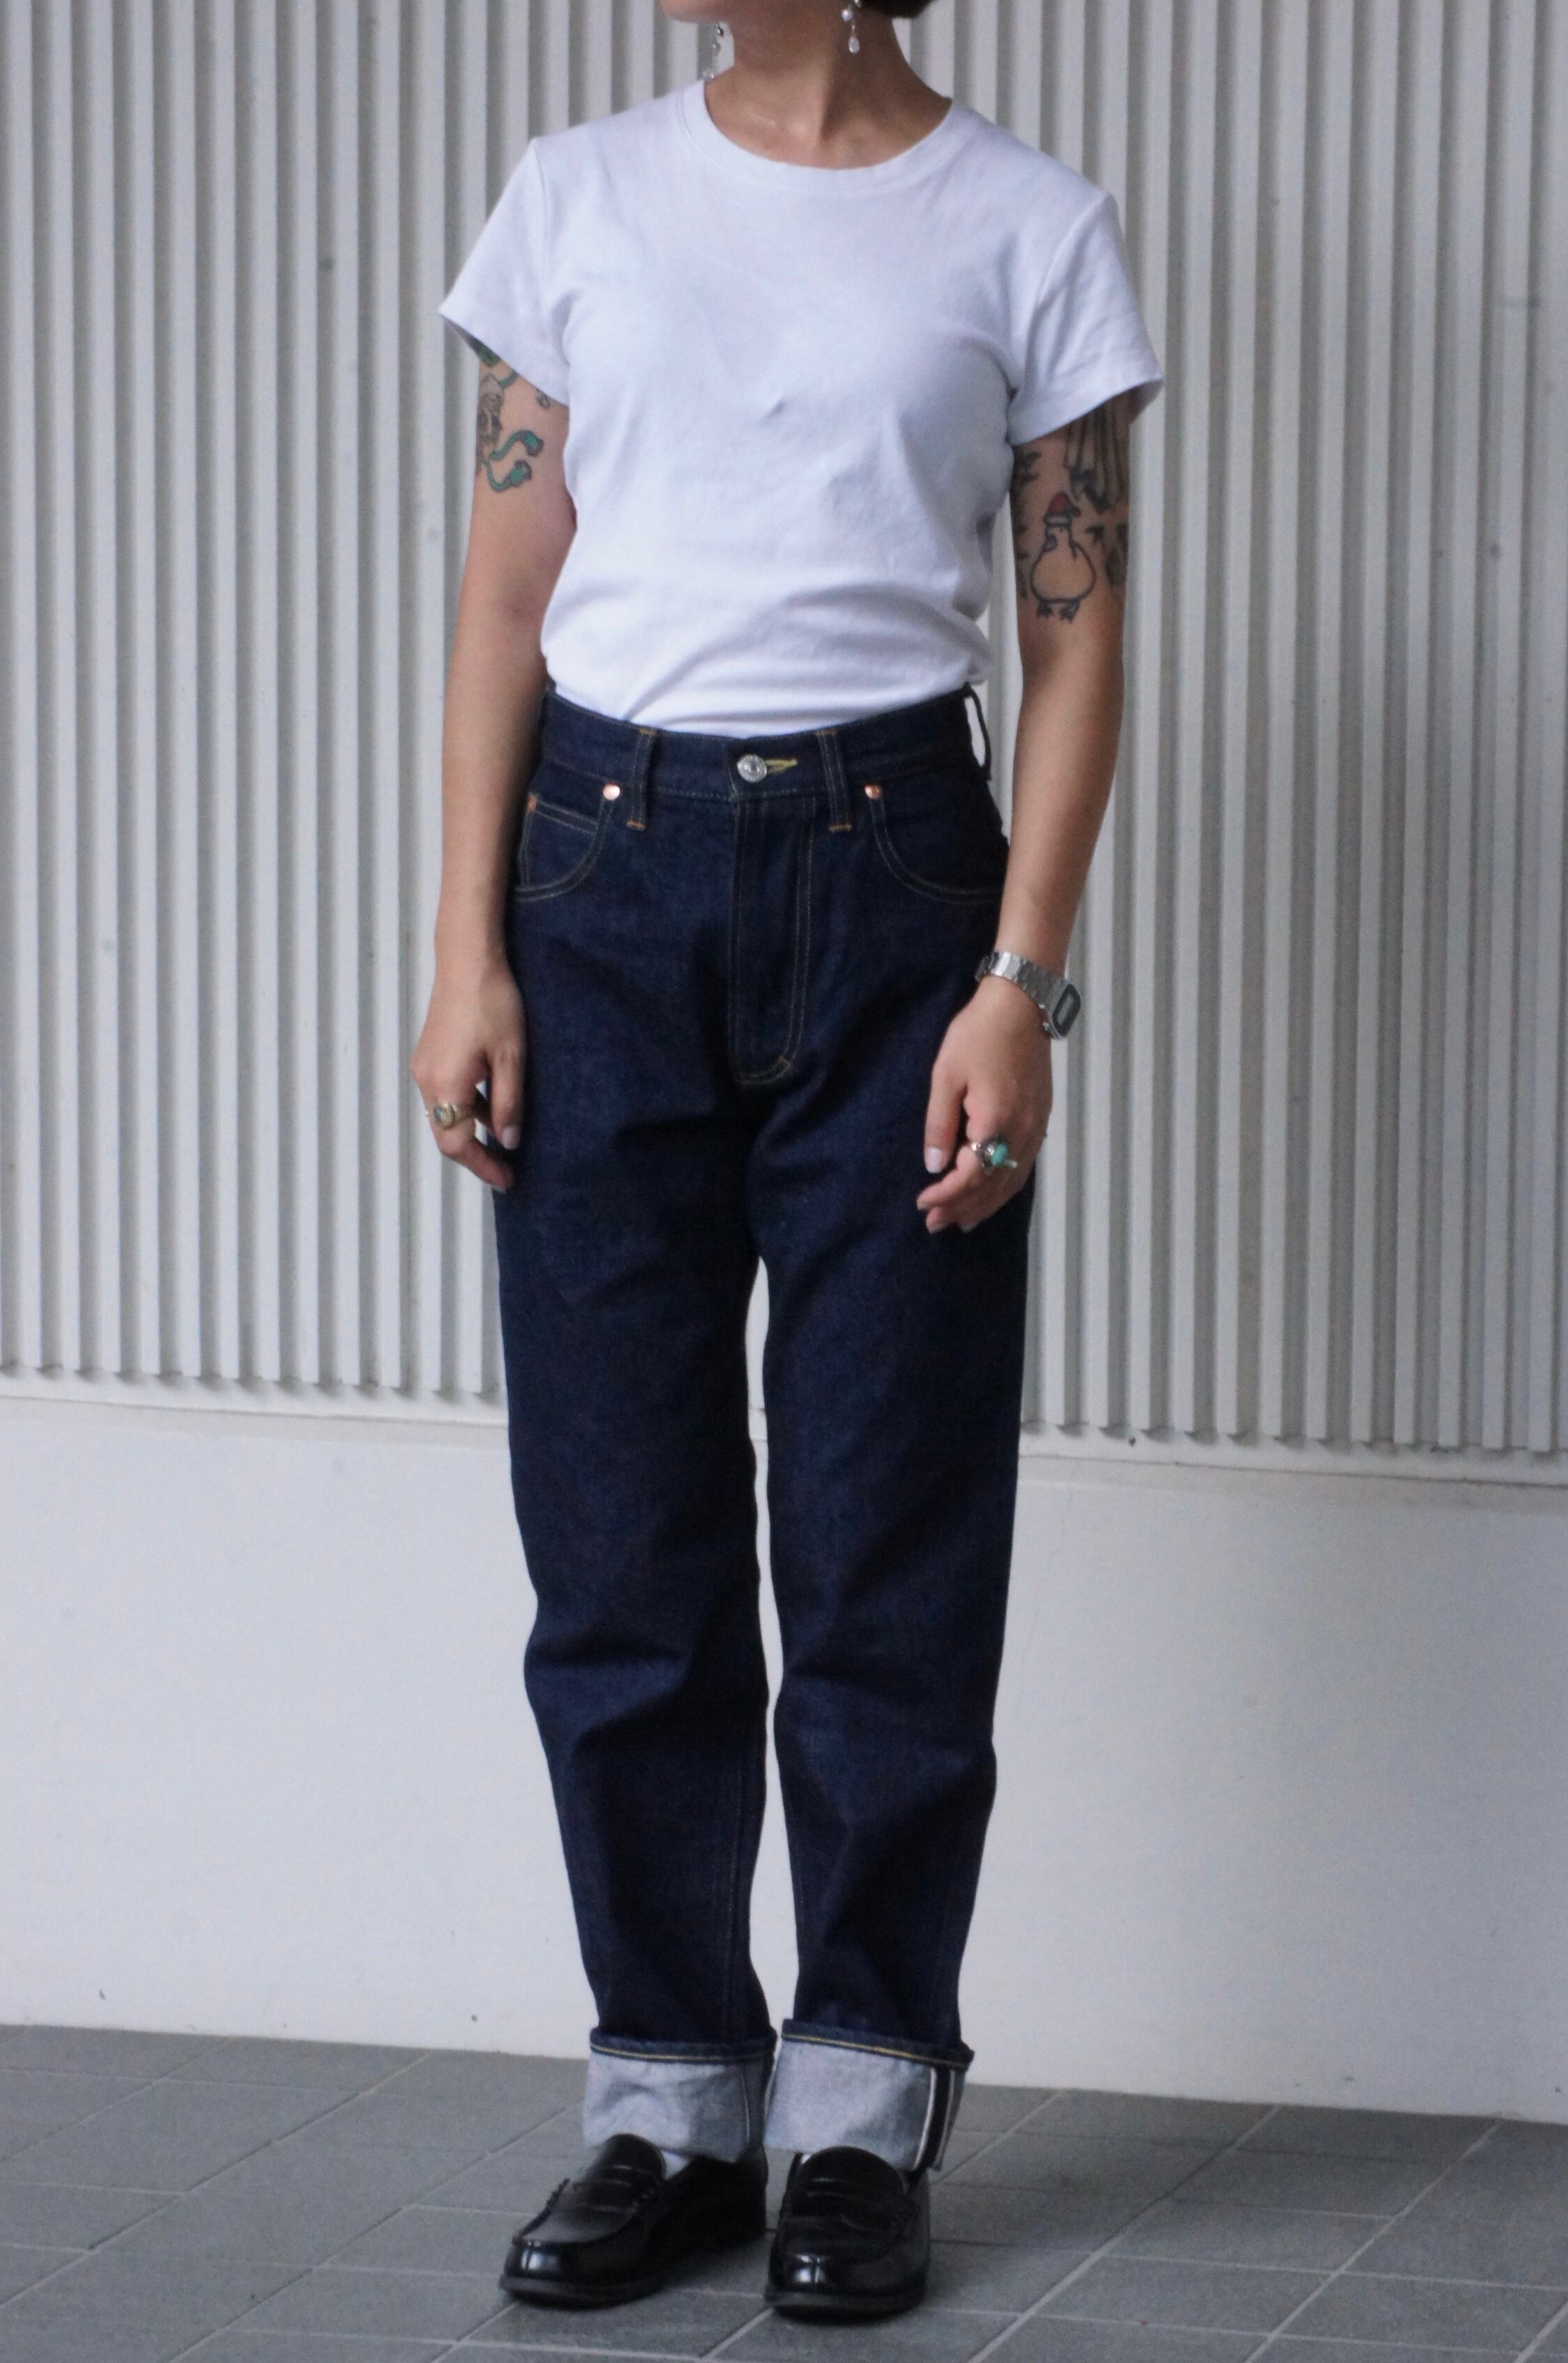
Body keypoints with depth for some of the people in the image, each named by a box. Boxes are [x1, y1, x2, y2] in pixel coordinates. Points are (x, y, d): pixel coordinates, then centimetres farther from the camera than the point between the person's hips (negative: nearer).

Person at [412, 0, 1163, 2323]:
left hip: (887, 870, -2)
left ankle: (864, 2109, 13)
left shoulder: (1030, 230, 2)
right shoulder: (582, 198, 8)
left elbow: (1078, 636, 1)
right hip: (606, 858, 2)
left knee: (890, 1531, 2)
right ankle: (671, 2103, 15)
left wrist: (1022, 979, -8)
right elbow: (508, 591, 6)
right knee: (619, 1530, 4)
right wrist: (467, 958, -1)